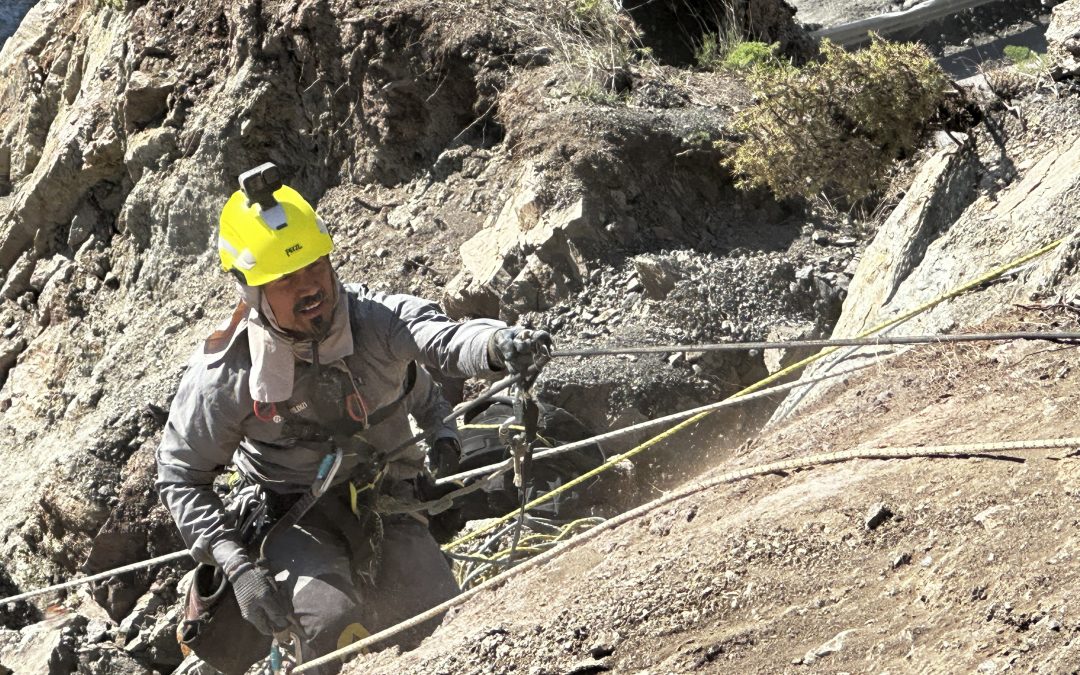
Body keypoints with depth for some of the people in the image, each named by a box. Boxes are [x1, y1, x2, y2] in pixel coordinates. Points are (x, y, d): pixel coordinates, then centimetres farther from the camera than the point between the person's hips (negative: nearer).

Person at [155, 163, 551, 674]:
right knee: (333, 621, -30)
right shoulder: (226, 373, -19)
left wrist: (499, 346, -67)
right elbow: (179, 476, -9)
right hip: (290, 518, -2)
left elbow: (442, 338, -42)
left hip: (383, 505, 2)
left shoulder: (375, 319, -20)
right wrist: (236, 567, -22)